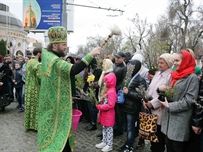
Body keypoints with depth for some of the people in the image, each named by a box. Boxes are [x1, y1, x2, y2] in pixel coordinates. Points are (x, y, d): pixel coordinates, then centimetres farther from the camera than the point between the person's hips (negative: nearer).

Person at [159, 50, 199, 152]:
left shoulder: (192, 77, -10)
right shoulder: (175, 75, 13)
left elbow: (189, 100, -17)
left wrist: (170, 106, -16)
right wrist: (162, 89, 0)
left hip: (180, 119, -7)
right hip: (168, 116, 7)